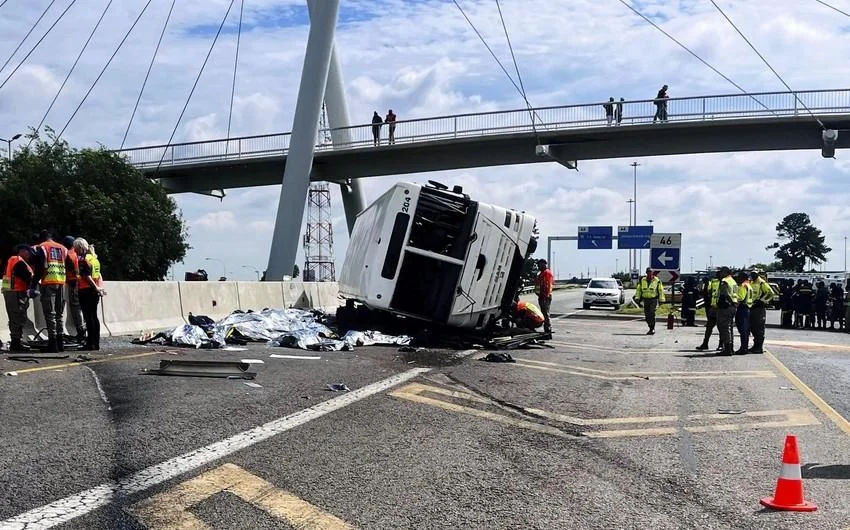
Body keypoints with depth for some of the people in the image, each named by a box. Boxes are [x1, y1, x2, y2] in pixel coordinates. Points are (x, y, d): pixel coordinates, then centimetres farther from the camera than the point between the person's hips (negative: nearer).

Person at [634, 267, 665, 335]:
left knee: (652, 314, -15)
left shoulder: (657, 281, -1)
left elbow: (661, 290, 4)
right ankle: (651, 328, 19)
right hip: (645, 299, 4)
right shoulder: (642, 280, 7)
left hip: (653, 299, -4)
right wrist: (637, 298, 6)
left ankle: (652, 329, -10)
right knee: (647, 315, 4)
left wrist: (661, 299, 1)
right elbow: (638, 289, 13)